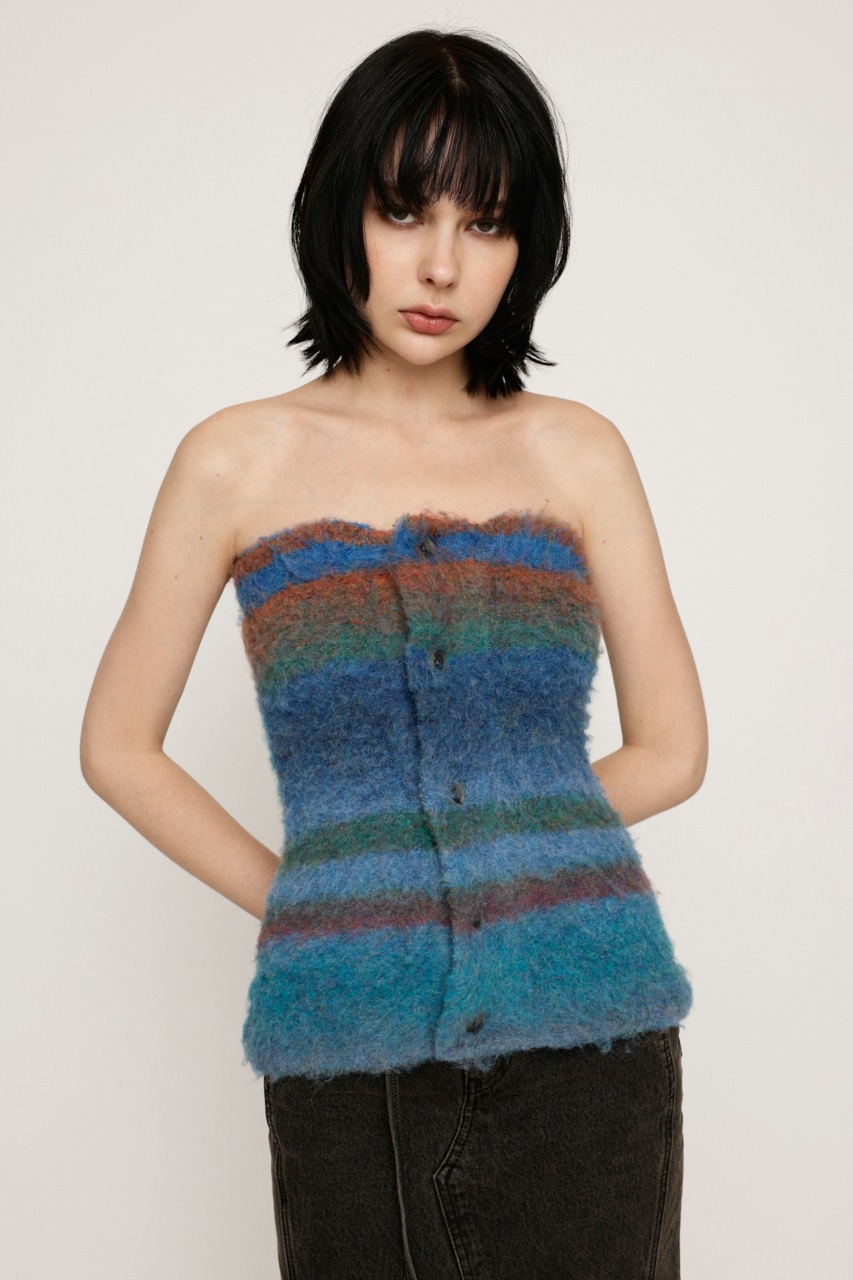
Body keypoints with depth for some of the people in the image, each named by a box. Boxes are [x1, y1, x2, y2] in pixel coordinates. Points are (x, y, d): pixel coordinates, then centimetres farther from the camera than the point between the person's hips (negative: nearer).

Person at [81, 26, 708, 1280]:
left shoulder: (576, 450, 4)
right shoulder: (239, 462, 2)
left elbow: (672, 748, 6)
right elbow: (118, 747, 8)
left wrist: (412, 840, 3)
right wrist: (300, 895, 2)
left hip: (588, 1033, 1)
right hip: (358, 1053, -1)